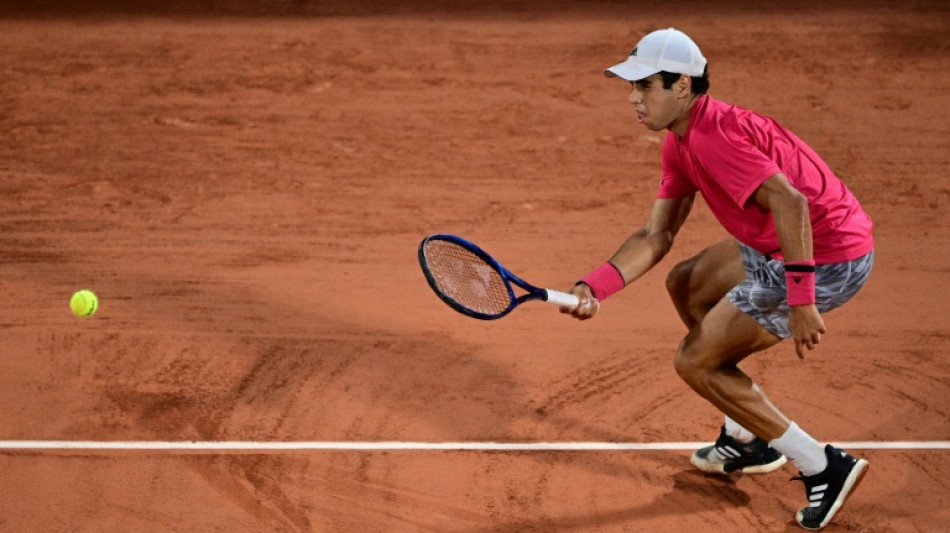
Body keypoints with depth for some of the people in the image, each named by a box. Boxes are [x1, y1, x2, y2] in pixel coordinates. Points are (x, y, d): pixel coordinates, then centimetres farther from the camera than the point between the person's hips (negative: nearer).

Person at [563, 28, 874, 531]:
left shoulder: (712, 135, -22)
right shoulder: (679, 144, 11)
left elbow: (790, 202, -32)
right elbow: (655, 235, 10)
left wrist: (800, 299, -34)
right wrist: (594, 287, -4)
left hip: (826, 261, -10)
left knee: (694, 361, -1)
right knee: (685, 285, 26)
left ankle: (824, 467, 4)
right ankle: (748, 439, 33)